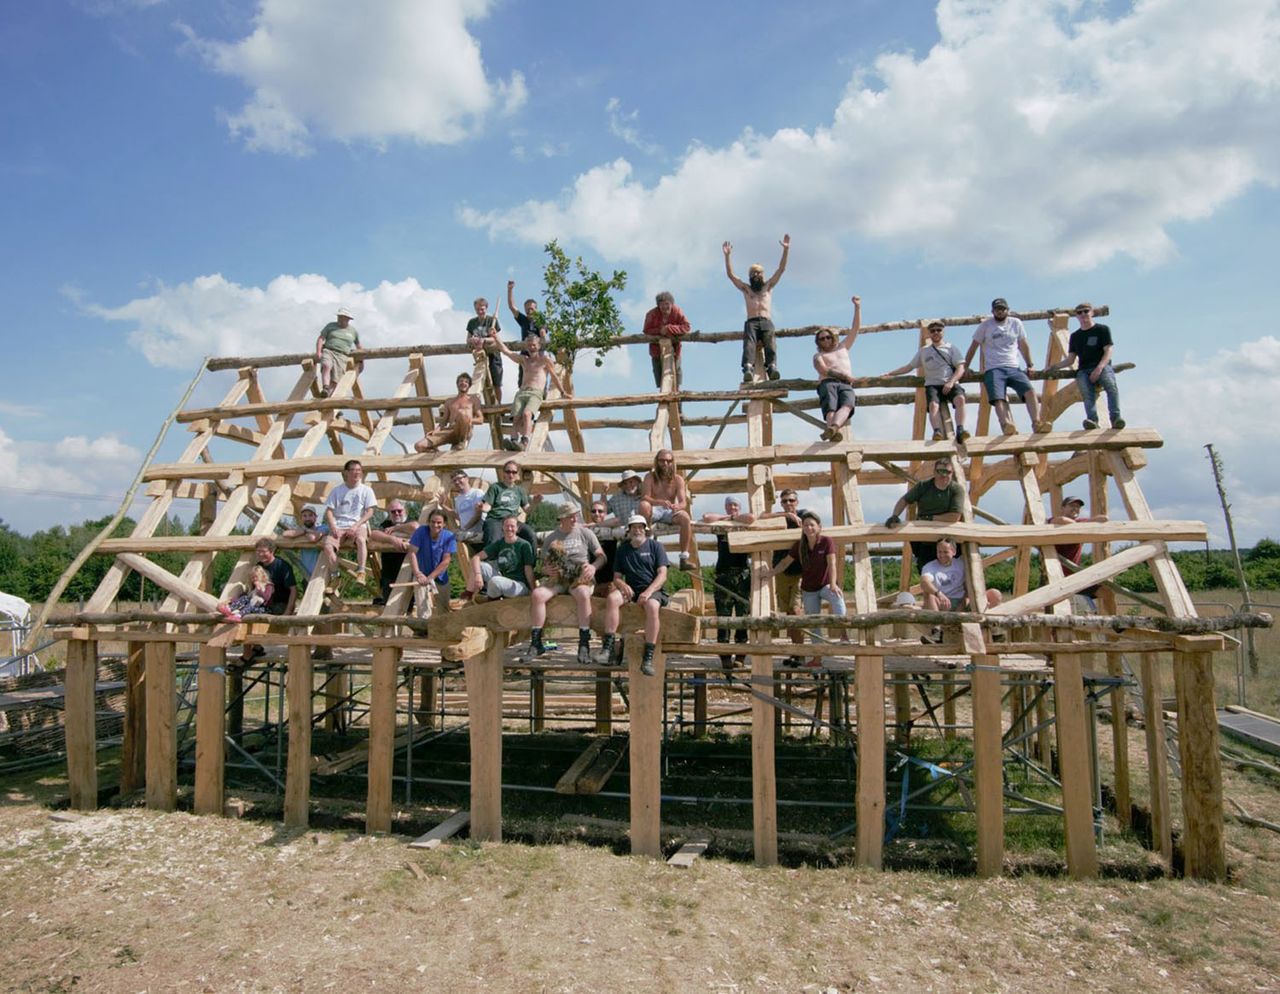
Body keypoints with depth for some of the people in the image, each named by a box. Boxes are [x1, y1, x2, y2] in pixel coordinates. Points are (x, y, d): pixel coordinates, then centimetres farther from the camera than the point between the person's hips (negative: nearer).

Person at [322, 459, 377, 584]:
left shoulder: (366, 490, 7)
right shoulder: (337, 490, 10)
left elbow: (369, 512, 1)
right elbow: (329, 511, 7)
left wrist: (356, 525, -12)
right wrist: (333, 527, -9)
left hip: (358, 525, -1)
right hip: (339, 526, 2)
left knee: (361, 540, -38)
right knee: (328, 545, -29)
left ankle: (361, 573, -37)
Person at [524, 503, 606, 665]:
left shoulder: (585, 533, 8)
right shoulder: (551, 538, 13)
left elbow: (601, 556, 6)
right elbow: (543, 565, 15)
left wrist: (593, 567, -15)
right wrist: (547, 570, -9)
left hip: (579, 577, -2)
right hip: (556, 577, 2)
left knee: (583, 595, -37)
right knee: (537, 594, -27)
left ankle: (584, 646, -33)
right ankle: (536, 644, -19)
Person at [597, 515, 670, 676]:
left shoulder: (655, 546, 6)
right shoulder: (622, 549, 16)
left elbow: (662, 575, -4)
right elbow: (616, 577, 13)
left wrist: (648, 592, -20)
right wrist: (622, 585, -12)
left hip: (652, 589, -3)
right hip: (630, 589, 3)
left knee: (652, 606, -37)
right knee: (612, 598, -29)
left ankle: (648, 659, -36)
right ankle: (608, 649, -34)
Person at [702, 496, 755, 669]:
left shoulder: (744, 524, 12)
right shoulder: (720, 522, 15)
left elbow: (751, 517, -12)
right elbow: (706, 517, -4)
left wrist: (732, 518, 2)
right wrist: (727, 517, 5)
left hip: (743, 574, 0)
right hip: (723, 575, 0)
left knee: (743, 616, -3)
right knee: (723, 616, -4)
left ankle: (740, 656, 1)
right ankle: (725, 657, -2)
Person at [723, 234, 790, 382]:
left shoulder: (768, 286, 28)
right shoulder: (746, 288, 27)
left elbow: (781, 269, 20)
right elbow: (730, 275, 19)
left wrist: (786, 249, 12)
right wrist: (727, 256, 10)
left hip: (766, 322, 1)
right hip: (751, 322, -1)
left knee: (770, 342, -31)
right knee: (749, 342, -32)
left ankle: (772, 367, -55)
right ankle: (748, 368, -56)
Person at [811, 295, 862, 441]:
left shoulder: (843, 347, 34)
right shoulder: (818, 356, 21)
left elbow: (856, 328, 32)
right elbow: (824, 370, 0)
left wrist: (857, 306, 26)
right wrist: (844, 375, -10)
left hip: (846, 385, 2)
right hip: (827, 383, -2)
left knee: (847, 405, -34)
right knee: (831, 409, -32)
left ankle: (833, 427, -62)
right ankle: (834, 434, -58)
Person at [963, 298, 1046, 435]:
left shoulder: (1016, 323, 15)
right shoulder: (985, 325, 10)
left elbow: (1023, 345, 22)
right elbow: (973, 347, 14)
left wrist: (1029, 365, 18)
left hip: (1013, 368, 3)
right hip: (993, 369, -2)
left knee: (1030, 390, -24)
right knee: (998, 398, -29)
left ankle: (1036, 423, -32)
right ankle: (1006, 424, -51)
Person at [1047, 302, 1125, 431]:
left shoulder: (1102, 329, 12)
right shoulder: (1075, 336, 23)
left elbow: (1108, 351, 1)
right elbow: (1070, 360, 23)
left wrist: (1099, 368, -16)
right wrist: (1052, 367, 9)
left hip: (1102, 367, -2)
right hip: (1083, 370, 2)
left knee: (1111, 385, -35)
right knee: (1087, 392, -30)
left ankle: (1115, 418, -48)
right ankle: (1093, 420, -53)